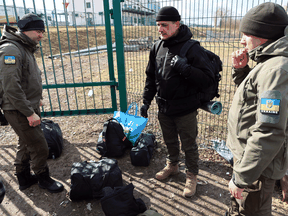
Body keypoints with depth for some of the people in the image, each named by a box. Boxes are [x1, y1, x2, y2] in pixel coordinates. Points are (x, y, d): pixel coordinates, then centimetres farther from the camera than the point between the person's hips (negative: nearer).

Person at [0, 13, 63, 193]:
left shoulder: (25, 48, 12)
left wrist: (36, 99, 16)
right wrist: (30, 112, -24)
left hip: (29, 107, 10)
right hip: (18, 111, -10)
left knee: (26, 144, 21)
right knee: (39, 147, 1)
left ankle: (24, 178, 39)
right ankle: (43, 178, 23)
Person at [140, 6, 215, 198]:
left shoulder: (192, 49, -17)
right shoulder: (157, 47, 2)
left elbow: (208, 79, -20)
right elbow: (151, 77, 11)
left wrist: (185, 68, -32)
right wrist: (147, 100, 9)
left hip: (185, 110, -5)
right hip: (164, 108, 6)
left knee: (189, 145, 11)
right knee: (170, 141, 23)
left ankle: (192, 175, 34)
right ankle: (172, 165, 48)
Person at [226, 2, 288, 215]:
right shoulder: (268, 63, 5)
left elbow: (268, 134, -31)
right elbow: (252, 95, 19)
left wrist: (242, 177, -25)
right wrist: (241, 70, 2)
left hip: (258, 167, -9)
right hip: (247, 155, 9)